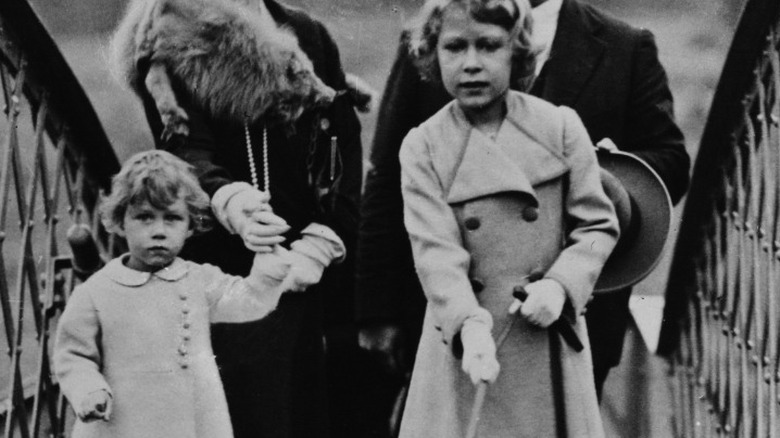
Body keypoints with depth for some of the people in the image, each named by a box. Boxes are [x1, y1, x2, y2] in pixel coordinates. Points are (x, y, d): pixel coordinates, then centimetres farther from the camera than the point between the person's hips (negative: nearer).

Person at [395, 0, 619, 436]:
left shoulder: (560, 127, 0)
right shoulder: (424, 147, -1)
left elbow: (598, 224, 4)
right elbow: (438, 252, -10)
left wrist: (561, 285, -14)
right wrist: (470, 324, -26)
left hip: (550, 350, 0)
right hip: (464, 345, 0)